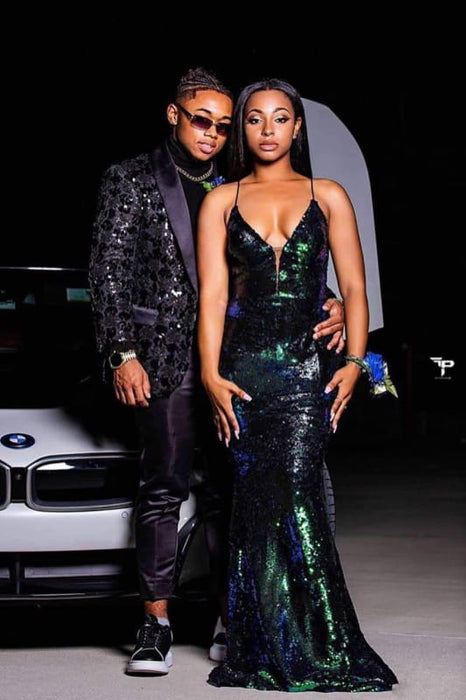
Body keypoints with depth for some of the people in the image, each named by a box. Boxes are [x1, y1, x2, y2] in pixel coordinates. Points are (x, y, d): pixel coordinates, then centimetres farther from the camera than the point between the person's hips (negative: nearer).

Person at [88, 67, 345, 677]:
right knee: (164, 486, -3)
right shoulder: (130, 180, 6)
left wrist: (327, 307, -5)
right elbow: (109, 272, 1)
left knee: (235, 487, 2)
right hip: (164, 358, -3)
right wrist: (123, 353, -9)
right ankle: (157, 622, 2)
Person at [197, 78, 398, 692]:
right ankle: (264, 651, 2)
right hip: (244, 366, 1)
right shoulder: (222, 201, 12)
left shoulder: (328, 197, 13)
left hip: (310, 365, -1)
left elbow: (354, 286, 9)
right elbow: (212, 293, 5)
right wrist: (210, 373, -6)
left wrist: (355, 361, -4)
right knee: (255, 497, -4)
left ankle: (316, 647, -6)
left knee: (292, 491, -14)